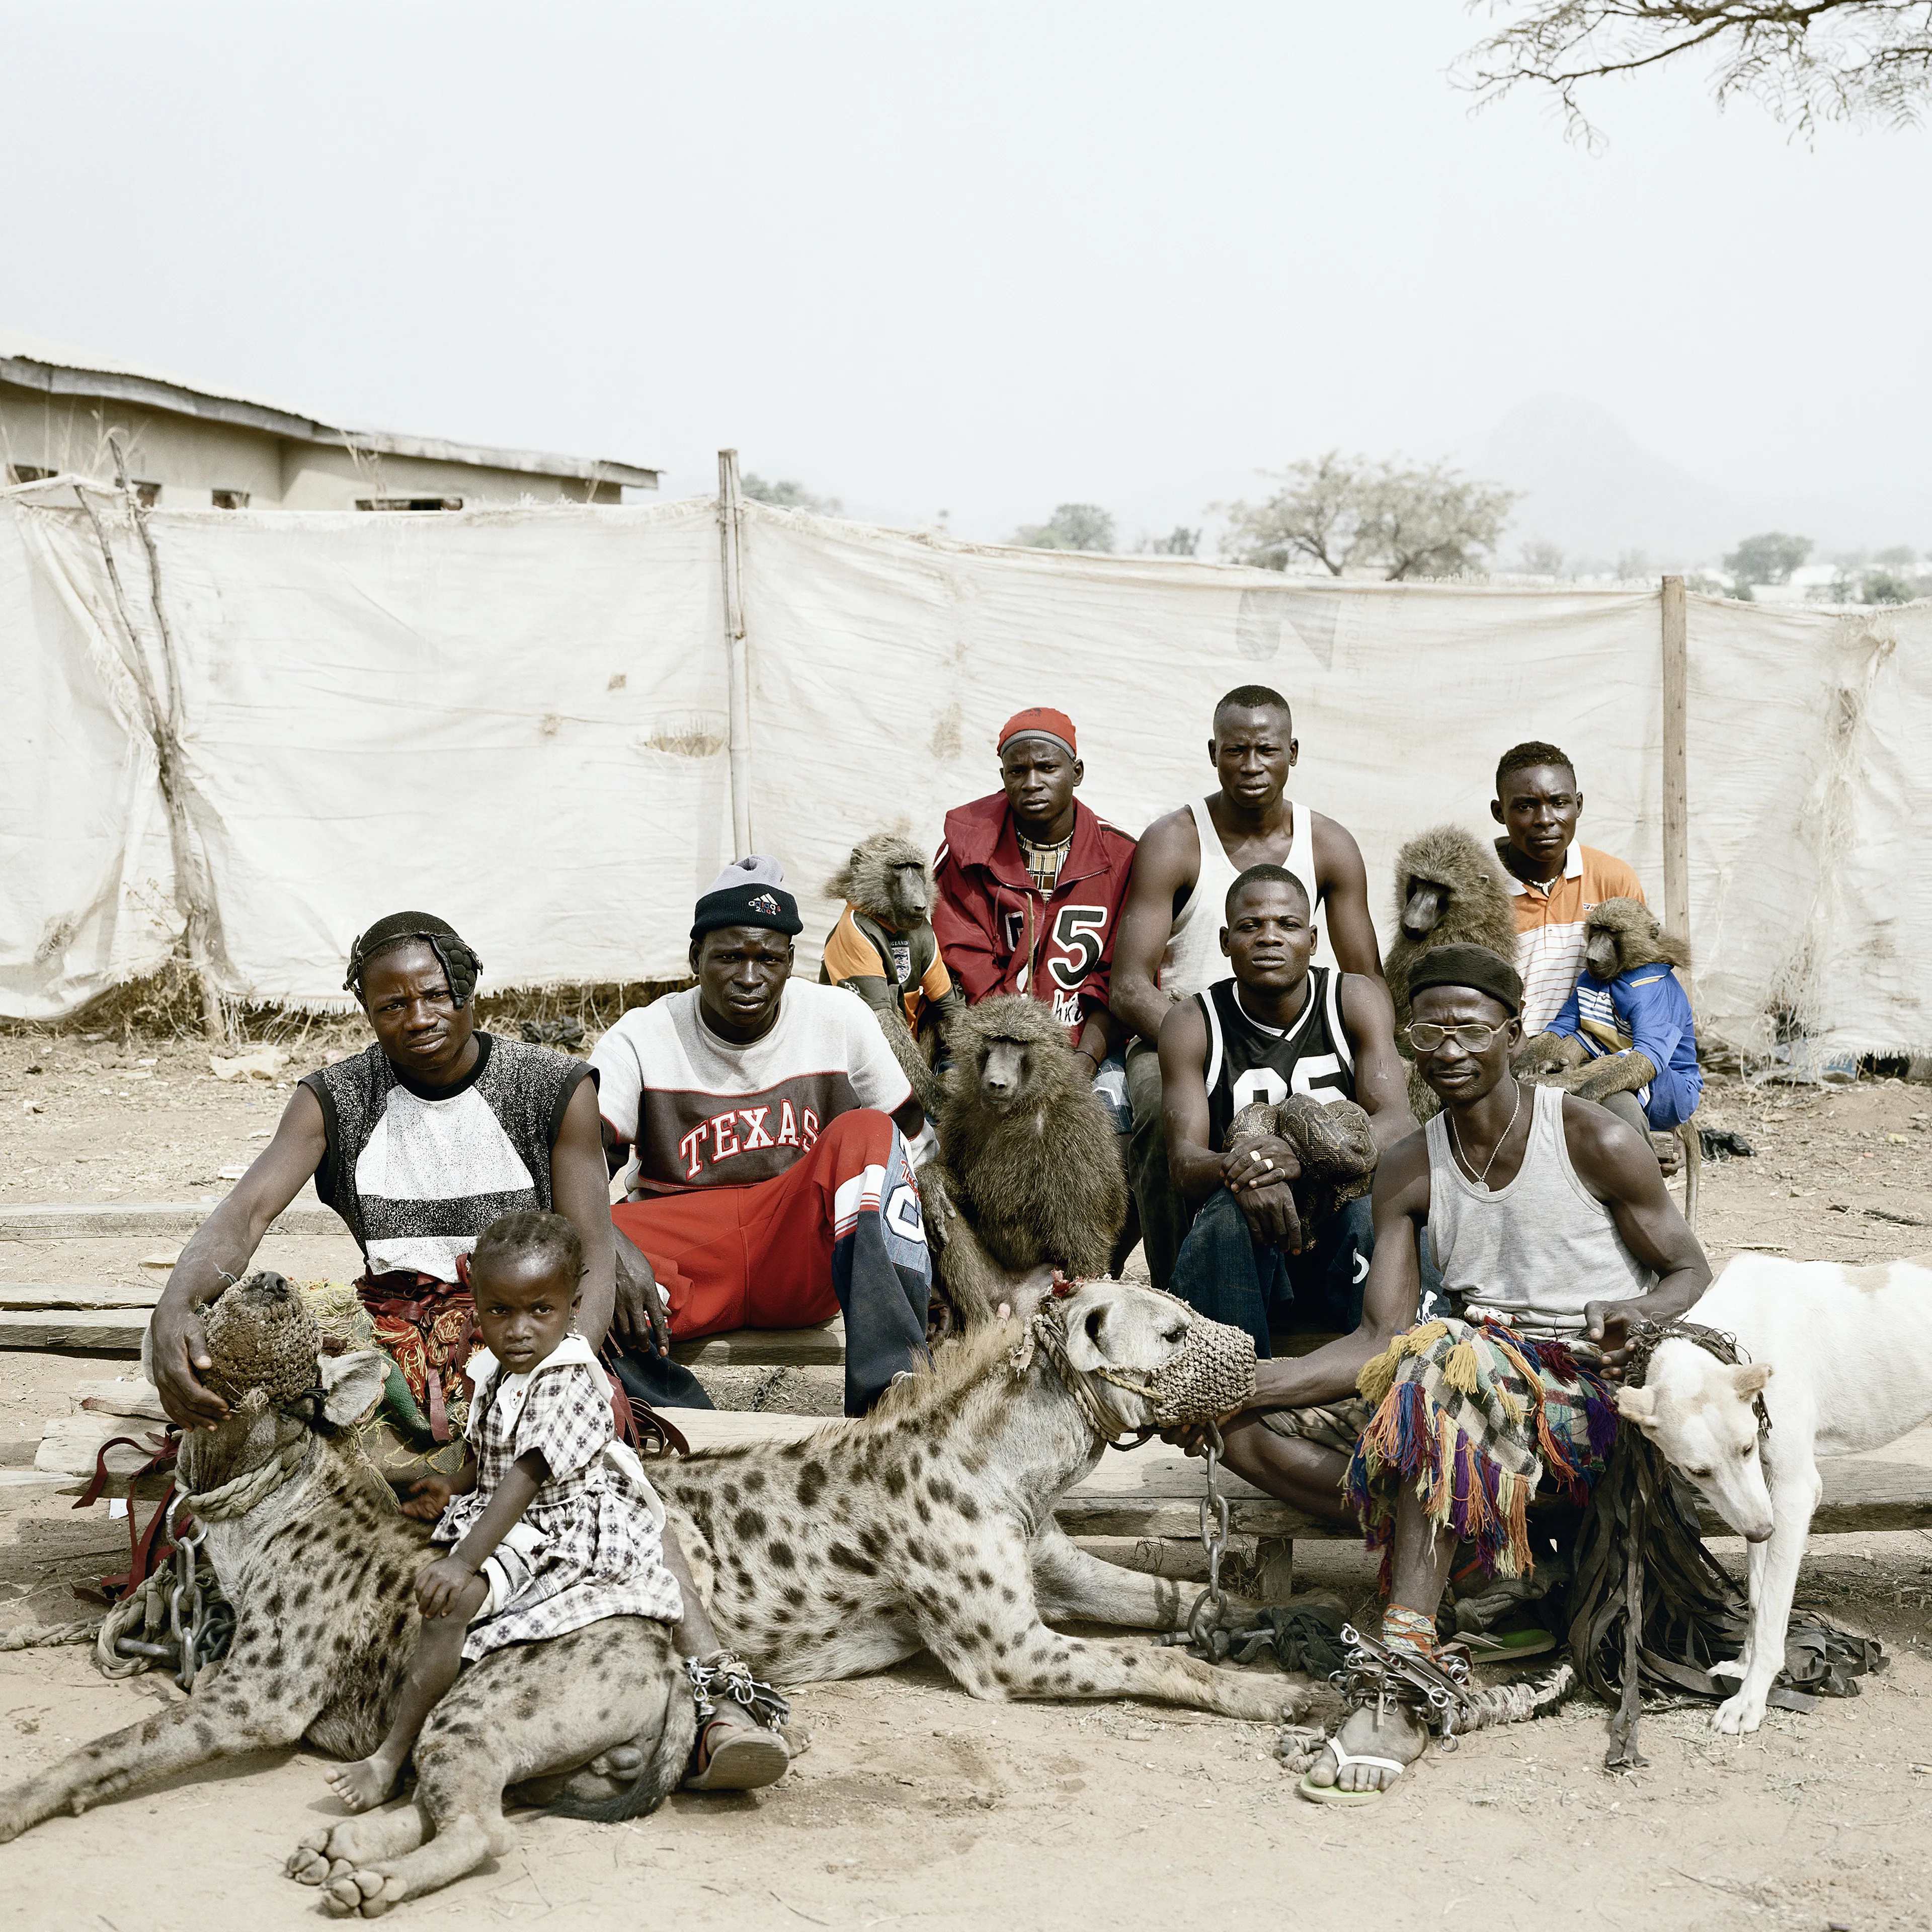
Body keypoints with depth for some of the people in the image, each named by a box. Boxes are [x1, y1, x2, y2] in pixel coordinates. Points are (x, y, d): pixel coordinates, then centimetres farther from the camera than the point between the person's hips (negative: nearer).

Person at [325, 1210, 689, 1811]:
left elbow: (525, 1478, -30)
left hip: (559, 1531, -10)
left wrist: (464, 1560, -35)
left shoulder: (567, 1383, -23)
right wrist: (453, 1487, 2)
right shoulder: (494, 1372, 4)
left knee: (452, 1598, -24)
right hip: (503, 1517, 10)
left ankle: (392, 1756, -23)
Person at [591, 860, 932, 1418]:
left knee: (866, 1134, -28)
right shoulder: (642, 1038, -4)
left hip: (805, 1258, 1)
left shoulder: (841, 1019, 1)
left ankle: (893, 1380, -40)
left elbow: (911, 1131, 7)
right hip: (682, 1258, -1)